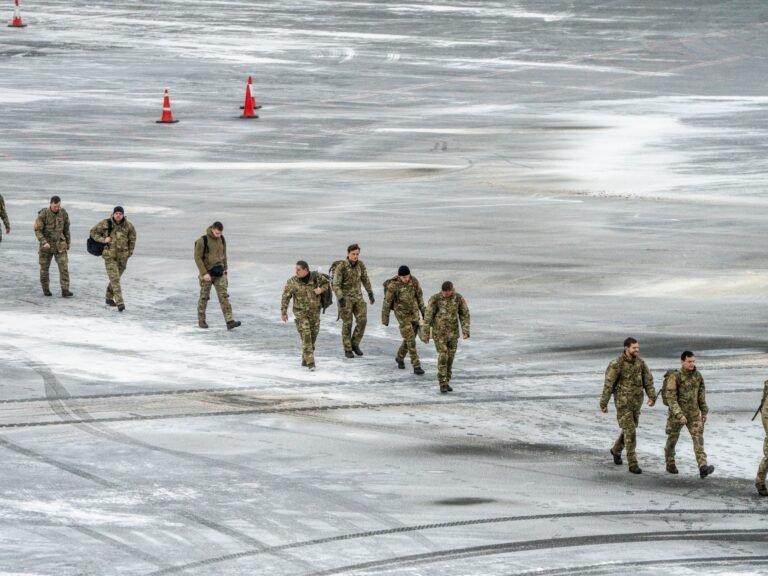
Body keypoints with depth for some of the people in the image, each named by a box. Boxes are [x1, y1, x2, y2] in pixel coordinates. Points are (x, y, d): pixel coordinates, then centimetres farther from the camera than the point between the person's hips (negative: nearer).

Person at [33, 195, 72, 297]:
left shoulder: (63, 213, -6)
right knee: (44, 267, 8)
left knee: (64, 267, -9)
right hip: (46, 245, -2)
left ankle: (65, 291, -11)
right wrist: (44, 242, -29)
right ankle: (46, 289, 27)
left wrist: (68, 242, 14)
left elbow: (66, 228, 8)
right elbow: (37, 230, -16)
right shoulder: (43, 214, -17)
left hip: (60, 245, 2)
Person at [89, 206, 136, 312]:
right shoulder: (106, 224, -9)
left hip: (122, 256, 3)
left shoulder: (128, 226, -4)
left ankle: (109, 298, 37)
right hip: (109, 256, -3)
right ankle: (120, 303, -19)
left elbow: (132, 237, 13)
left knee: (115, 278, 16)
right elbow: (93, 232, 0)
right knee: (115, 279, -13)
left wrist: (130, 251, 11)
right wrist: (103, 239, -15)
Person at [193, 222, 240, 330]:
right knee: (204, 297, 8)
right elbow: (197, 258, -15)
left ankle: (230, 321, -13)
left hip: (219, 273, 4)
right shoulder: (202, 241, -15)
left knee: (224, 296, -6)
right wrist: (204, 273, -19)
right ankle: (201, 320, 24)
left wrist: (225, 269, 16)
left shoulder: (222, 240, 2)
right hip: (207, 272, -4)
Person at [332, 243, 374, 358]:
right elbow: (336, 285, -20)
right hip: (344, 297, -5)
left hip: (357, 296, 5)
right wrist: (340, 299, -31)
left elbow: (365, 279, 11)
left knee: (362, 321, -6)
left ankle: (355, 345, 12)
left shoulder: (360, 264, -2)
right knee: (347, 324, -1)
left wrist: (371, 294, 13)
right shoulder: (341, 267, -19)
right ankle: (347, 350, 13)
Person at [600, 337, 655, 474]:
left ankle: (616, 450, 46)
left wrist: (652, 397, -19)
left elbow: (648, 380, -4)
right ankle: (632, 464, -4)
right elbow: (608, 385, -13)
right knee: (630, 432, -10)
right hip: (622, 402, -6)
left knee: (630, 429, 19)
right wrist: (603, 404, -10)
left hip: (636, 402, 6)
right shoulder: (616, 365, -18)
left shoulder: (640, 362, 0)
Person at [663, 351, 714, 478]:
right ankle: (670, 464, 36)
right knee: (672, 438, 12)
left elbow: (701, 394, 11)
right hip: (676, 413, -3)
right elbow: (671, 398, -21)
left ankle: (703, 467, -21)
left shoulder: (698, 376, -1)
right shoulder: (674, 377, -18)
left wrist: (704, 412, 13)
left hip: (694, 414, 3)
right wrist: (679, 415, -28)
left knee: (698, 438, -11)